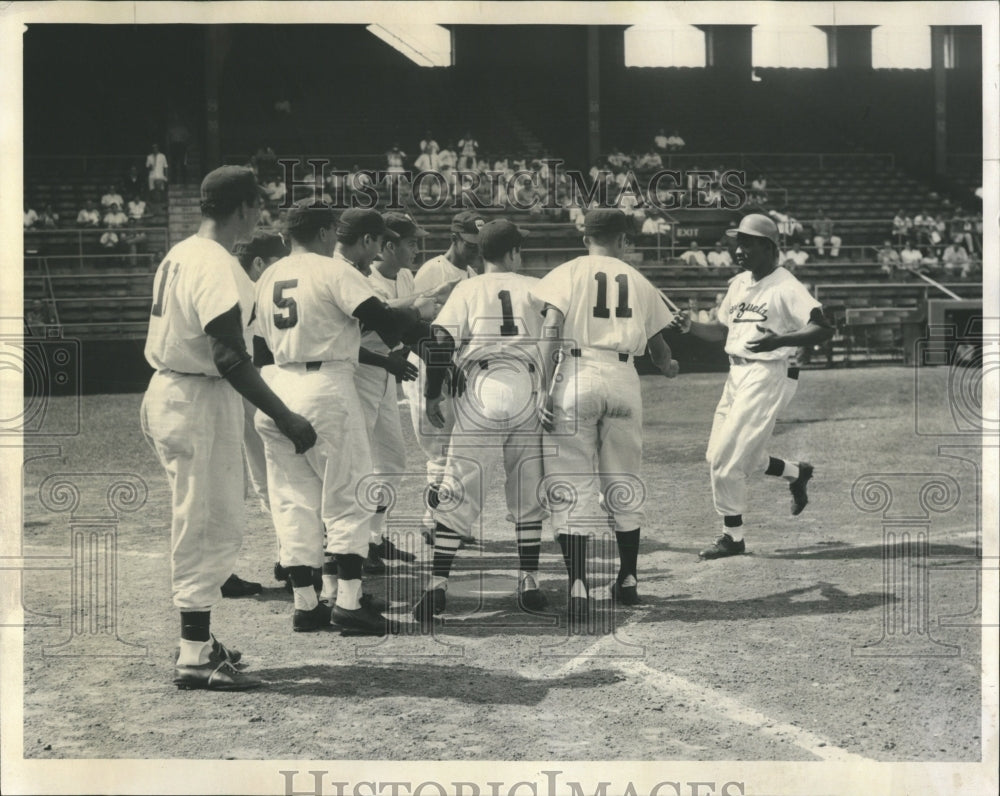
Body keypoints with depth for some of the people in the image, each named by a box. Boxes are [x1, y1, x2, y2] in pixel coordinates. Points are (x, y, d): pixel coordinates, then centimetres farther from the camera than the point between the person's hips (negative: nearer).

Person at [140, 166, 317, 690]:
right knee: (210, 529, -4)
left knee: (198, 527, 19)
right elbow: (230, 357, -25)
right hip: (201, 403, -10)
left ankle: (196, 642, 29)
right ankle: (196, 659, 0)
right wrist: (284, 417, -24)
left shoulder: (179, 255, 11)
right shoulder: (217, 266, -19)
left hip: (169, 391, 10)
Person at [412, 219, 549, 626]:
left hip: (480, 390, -1)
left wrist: (432, 394, 3)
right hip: (528, 390, 1)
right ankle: (529, 581, 15)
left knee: (458, 492, -3)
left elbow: (442, 340, -1)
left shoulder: (467, 289, 12)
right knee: (528, 493, 13)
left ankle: (438, 584, -12)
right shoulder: (536, 288, 16)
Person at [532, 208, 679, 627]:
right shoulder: (639, 282, 16)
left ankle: (578, 587, -14)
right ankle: (628, 580, 26)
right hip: (623, 379, 3)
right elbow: (658, 346, 22)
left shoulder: (567, 273, 7)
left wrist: (543, 390, -11)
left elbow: (549, 334, -7)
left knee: (571, 486, -3)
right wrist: (668, 367, 45)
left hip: (576, 375, -3)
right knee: (623, 485, 16)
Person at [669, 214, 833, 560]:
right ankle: (796, 472, 35)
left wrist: (779, 340, -32)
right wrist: (690, 327, 2)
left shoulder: (786, 287, -13)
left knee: (726, 459, -10)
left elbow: (824, 329, -20)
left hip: (768, 374, -9)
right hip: (737, 374, 9)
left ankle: (733, 537, 6)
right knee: (720, 456, 14)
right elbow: (722, 331, 20)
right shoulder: (739, 284, 13)